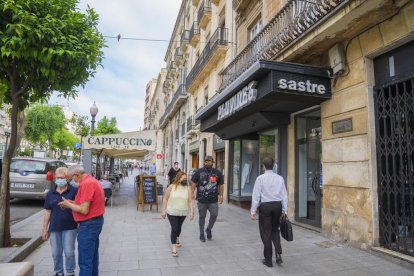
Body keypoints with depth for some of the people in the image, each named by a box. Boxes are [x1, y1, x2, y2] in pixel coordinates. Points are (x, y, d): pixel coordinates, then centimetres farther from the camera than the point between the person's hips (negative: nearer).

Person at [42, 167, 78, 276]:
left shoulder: (74, 191, -6)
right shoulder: (50, 193, 6)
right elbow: (48, 212, 9)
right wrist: (44, 228, 8)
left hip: (70, 227, -3)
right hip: (54, 228, 4)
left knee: (69, 252, 3)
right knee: (56, 253, 13)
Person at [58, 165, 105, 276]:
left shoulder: (86, 184, -21)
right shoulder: (91, 180, 11)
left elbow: (84, 210, -23)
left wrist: (68, 205, -8)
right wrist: (72, 202, 7)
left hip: (89, 224, -10)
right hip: (96, 221, 10)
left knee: (85, 260, -1)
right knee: (93, 255, 20)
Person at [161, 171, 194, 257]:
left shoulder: (188, 188, -3)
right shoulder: (171, 187, -8)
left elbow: (190, 201, -3)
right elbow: (165, 199, -2)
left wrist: (191, 211, -11)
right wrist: (163, 210, -4)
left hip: (183, 213, 3)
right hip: (172, 212, -3)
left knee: (179, 227, 19)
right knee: (174, 228, -8)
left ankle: (177, 240, 47)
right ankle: (173, 248, 1)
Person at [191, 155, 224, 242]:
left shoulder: (217, 173, 6)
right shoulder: (199, 172, 2)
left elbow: (220, 185, 10)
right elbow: (194, 183, 3)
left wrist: (220, 195, 4)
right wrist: (192, 193, -5)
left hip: (213, 200, 1)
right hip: (201, 199, -1)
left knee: (214, 215, -3)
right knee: (202, 216, 10)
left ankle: (209, 229, 26)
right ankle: (202, 234, 28)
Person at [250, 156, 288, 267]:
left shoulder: (260, 178, -9)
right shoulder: (280, 178, 1)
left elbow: (256, 196, -9)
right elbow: (284, 195, 3)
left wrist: (253, 211, -3)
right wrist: (284, 210, 11)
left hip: (265, 206, -3)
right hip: (277, 205, 4)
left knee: (266, 233, 8)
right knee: (275, 230, 23)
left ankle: (268, 260, 17)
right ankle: (278, 253, 6)